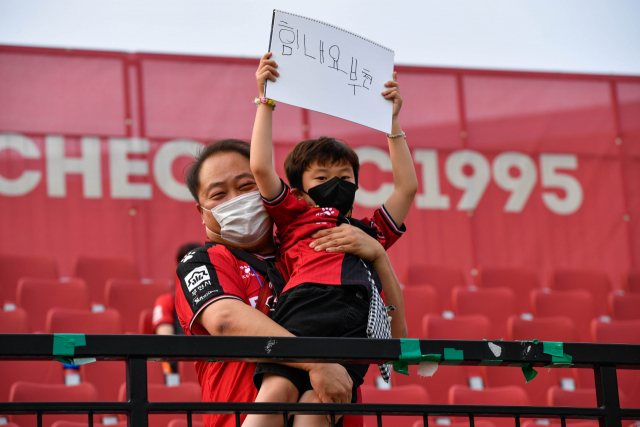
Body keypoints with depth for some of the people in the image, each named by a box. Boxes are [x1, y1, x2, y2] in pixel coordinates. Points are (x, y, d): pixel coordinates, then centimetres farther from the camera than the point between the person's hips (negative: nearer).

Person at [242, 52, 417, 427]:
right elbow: (261, 168, 19)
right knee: (277, 390, -25)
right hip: (308, 305, -2)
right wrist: (266, 102, 23)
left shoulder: (370, 231, 40)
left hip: (356, 321, 2)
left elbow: (407, 187, 47)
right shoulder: (295, 215, 29)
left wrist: (392, 122, 48)